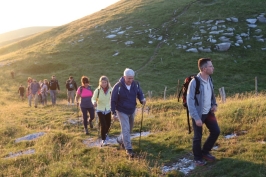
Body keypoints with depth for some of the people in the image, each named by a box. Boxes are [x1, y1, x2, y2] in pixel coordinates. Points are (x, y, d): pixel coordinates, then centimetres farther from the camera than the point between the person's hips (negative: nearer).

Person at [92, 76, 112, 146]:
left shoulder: (110, 90, -11)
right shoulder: (97, 90, -18)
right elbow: (93, 98, -8)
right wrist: (94, 102, -28)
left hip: (108, 110, 4)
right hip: (100, 110, -3)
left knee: (108, 124, 16)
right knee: (103, 125, -12)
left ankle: (105, 134, 47)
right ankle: (103, 140, 4)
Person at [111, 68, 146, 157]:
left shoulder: (135, 84, -9)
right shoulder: (118, 86, -21)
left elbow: (139, 93, 4)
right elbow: (113, 100, -15)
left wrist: (142, 99, -21)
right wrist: (114, 113, -15)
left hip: (132, 111, 5)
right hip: (122, 111, -5)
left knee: (129, 128, 19)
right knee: (126, 129, -11)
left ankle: (120, 140, 43)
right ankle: (128, 148, -3)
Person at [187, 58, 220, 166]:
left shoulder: (209, 79, 0)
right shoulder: (194, 82, -23)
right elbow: (190, 101, -22)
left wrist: (214, 104, 0)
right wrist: (196, 118, -24)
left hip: (209, 112, 7)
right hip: (198, 114, -7)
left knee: (216, 131, 10)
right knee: (198, 137, 5)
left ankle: (205, 152, 30)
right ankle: (198, 158, 27)